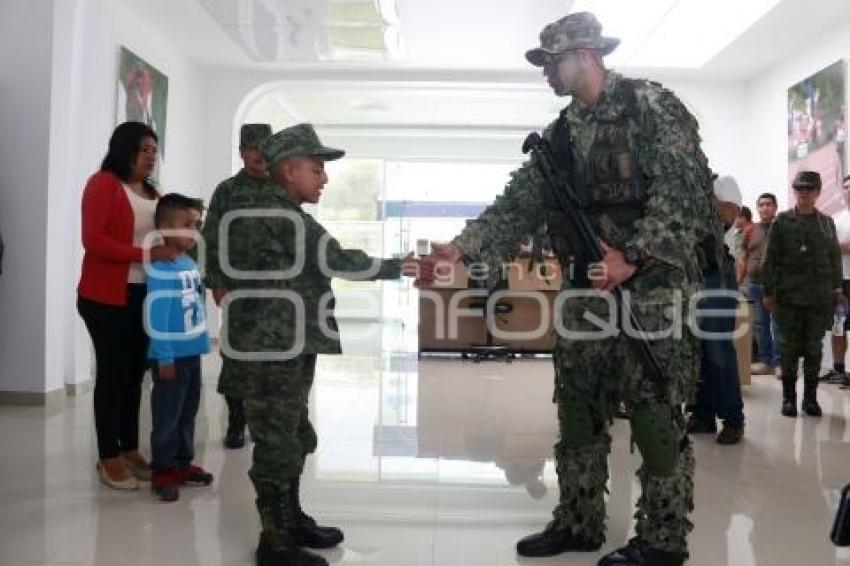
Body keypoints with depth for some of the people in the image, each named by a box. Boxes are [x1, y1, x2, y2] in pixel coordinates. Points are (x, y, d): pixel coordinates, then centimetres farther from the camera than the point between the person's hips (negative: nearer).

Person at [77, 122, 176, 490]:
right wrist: (145, 254, -23)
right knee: (112, 374, 0)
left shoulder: (151, 192, 14)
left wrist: (171, 249, 4)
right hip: (107, 297, -7)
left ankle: (130, 450, 23)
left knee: (134, 374, 11)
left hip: (144, 294, 7)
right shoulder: (103, 184, -8)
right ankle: (109, 459, 10)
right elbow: (93, 240, -17)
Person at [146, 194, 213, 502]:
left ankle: (183, 463, 30)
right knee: (167, 415, 3)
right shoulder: (161, 269, -18)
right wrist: (164, 356, -20)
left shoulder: (190, 263, 8)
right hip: (171, 355, -8)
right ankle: (162, 471, 16)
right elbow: (155, 315, -20)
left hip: (192, 352, 8)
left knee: (188, 412, 17)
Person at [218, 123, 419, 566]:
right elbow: (336, 260, -15)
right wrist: (395, 267, -4)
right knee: (278, 442, -1)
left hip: (282, 345, 11)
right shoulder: (281, 214, -16)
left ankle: (291, 521, 33)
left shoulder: (264, 210, 16)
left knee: (292, 437, 19)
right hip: (273, 348, -11)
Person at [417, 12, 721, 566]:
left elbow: (684, 188, -15)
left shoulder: (651, 105, -5)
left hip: (654, 286, -7)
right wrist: (461, 247, -4)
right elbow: (518, 205, 9)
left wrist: (633, 257, -24)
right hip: (585, 293, 7)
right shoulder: (559, 134, 14)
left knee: (657, 418, 0)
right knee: (578, 415, 11)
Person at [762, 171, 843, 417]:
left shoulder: (827, 223, 10)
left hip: (819, 297, 2)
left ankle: (810, 397, 14)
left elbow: (835, 258, 13)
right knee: (790, 347, 2)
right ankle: (788, 397, 11)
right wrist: (769, 292, -4)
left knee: (814, 348, 5)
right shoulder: (782, 221, 3)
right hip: (789, 295, -2)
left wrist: (837, 289, 6)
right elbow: (771, 258, 1)